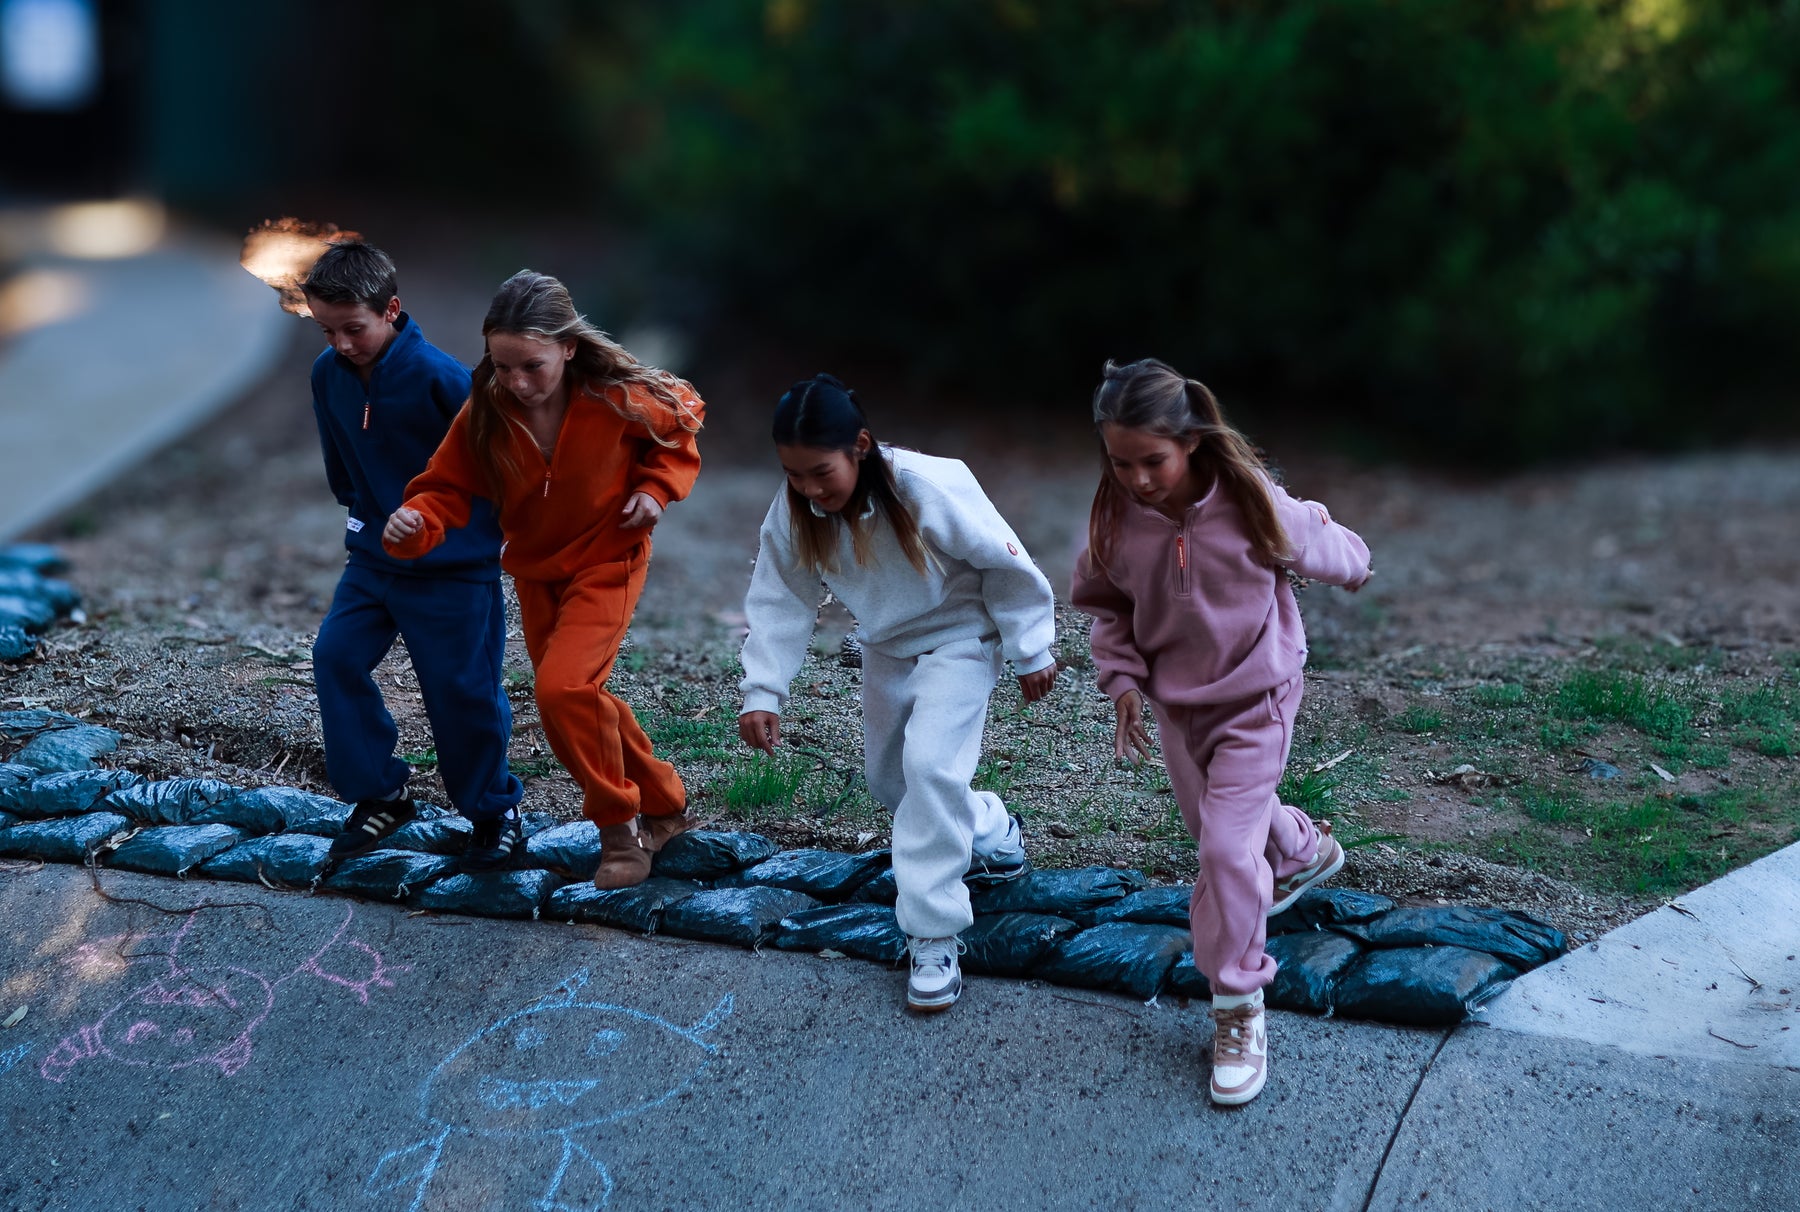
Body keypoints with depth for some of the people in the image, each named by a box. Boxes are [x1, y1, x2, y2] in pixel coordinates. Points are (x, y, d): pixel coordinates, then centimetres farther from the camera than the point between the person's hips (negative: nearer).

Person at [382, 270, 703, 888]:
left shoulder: (618, 398, -24)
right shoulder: (484, 413, -19)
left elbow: (682, 419, -3)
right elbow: (448, 488, -15)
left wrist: (656, 489, -15)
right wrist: (414, 522, -37)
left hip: (606, 563, -5)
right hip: (534, 571, 5)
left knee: (562, 687, -22)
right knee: (578, 698, 14)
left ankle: (620, 827, -3)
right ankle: (664, 804, 35)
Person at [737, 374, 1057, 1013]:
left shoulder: (929, 488, -34)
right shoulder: (792, 511, -20)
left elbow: (1007, 565, -21)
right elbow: (779, 601, -9)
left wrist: (1031, 653, -11)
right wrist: (761, 692, -18)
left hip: (960, 637, -6)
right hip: (887, 647, 6)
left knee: (930, 764, -23)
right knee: (888, 778, 15)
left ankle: (933, 937, -14)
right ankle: (987, 826, 45)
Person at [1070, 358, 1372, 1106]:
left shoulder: (1251, 504, -27)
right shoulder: (1114, 519, -19)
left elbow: (1324, 548, -5)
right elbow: (1106, 606, -1)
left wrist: (1354, 568, 15)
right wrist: (1122, 680, -13)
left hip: (1254, 699, -5)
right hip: (1173, 701, 5)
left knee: (1229, 847, -13)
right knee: (1213, 823, 26)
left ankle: (1239, 1012, 1)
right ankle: (1303, 850, 60)